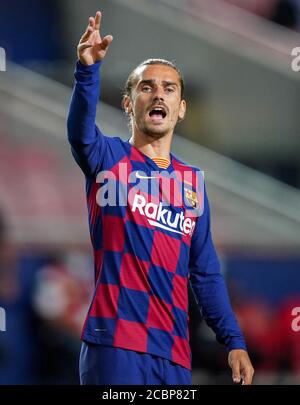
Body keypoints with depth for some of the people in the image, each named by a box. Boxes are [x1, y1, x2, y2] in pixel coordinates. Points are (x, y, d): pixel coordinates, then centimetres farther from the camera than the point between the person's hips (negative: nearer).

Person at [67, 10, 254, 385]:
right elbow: (80, 130, -19)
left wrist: (234, 341, 5)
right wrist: (88, 69, -38)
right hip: (116, 342, -4)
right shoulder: (108, 158, 4)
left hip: (174, 351, 4)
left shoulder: (193, 182, 15)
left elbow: (205, 273, 16)